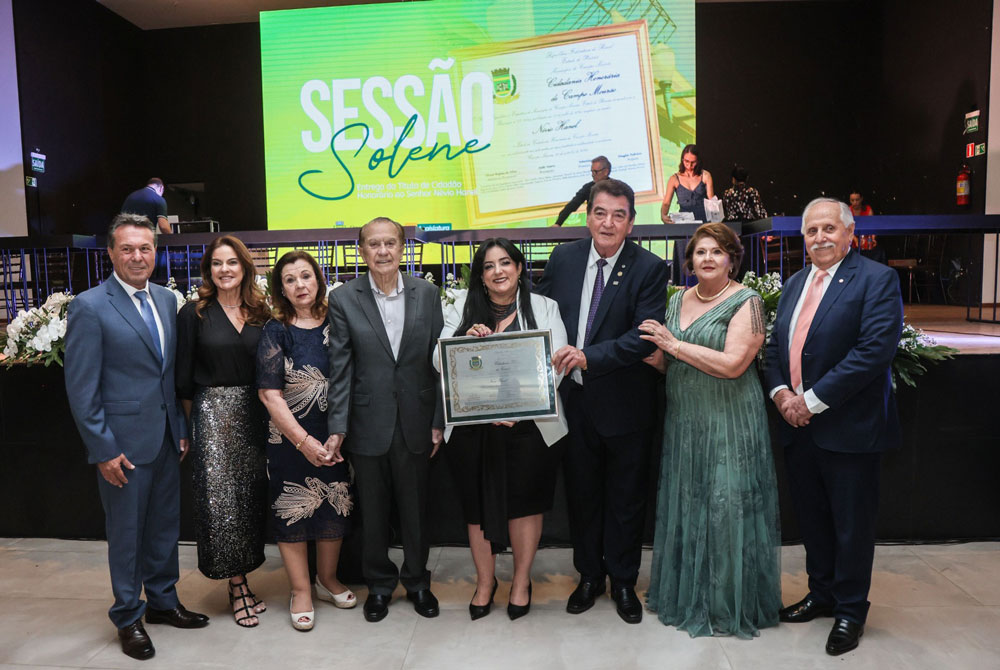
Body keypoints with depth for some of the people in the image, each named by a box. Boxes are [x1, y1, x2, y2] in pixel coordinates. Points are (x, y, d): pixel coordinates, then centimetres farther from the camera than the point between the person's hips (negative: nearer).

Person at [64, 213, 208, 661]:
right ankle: (128, 617, 28)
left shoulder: (167, 300, 6)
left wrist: (182, 429, 9)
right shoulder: (90, 307, -12)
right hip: (123, 442, -6)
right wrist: (103, 450, -14)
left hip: (167, 437, 6)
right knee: (126, 532, 9)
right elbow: (81, 389, -12)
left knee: (165, 525, 17)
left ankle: (163, 601, 35)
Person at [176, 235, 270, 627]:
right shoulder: (193, 314, -3)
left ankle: (241, 581, 24)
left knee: (250, 498, 9)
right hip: (212, 415, -3)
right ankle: (237, 586, 11)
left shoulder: (260, 313, 6)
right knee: (220, 499, -2)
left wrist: (268, 416, 3)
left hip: (254, 415, 3)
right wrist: (193, 424, 3)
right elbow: (184, 380, 0)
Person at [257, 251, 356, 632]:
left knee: (335, 505, 13)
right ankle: (301, 590, 25)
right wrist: (304, 441, -16)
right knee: (293, 510, 7)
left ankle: (327, 579, 33)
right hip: (291, 438, -3)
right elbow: (270, 394, -10)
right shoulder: (275, 331, -6)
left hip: (334, 436, 3)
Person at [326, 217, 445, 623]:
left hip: (415, 421, 1)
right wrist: (338, 426, -8)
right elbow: (340, 369, -4)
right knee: (373, 511, 13)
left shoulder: (426, 293, 0)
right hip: (368, 424, -1)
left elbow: (438, 360, 2)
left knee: (415, 508, 14)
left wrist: (439, 420, 0)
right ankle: (379, 584, 34)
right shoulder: (343, 299, -3)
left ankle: (417, 581, 35)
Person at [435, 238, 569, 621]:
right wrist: (464, 342, -19)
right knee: (478, 503, 12)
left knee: (524, 502, 9)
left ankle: (521, 581, 32)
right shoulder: (461, 309, 6)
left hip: (529, 427, -1)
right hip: (472, 427, 1)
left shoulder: (544, 308, 2)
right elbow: (440, 363, 2)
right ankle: (485, 581, 33)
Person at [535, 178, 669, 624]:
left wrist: (589, 357, -29)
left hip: (623, 403, -3)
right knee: (581, 493, 17)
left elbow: (645, 335, -20)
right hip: (573, 398, 3)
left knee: (625, 499, 13)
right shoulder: (563, 258, 2)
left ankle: (623, 582, 34)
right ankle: (589, 576, 37)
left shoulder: (649, 269, -10)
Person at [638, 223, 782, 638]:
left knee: (725, 507, 1)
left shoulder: (746, 302, -9)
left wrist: (674, 344, -18)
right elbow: (664, 363, 16)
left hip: (729, 423, -6)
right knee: (684, 504, 14)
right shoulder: (678, 301, 10)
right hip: (684, 421, 6)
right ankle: (685, 593, 31)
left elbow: (732, 364, -21)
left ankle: (729, 604, 20)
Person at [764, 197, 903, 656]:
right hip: (797, 427, 6)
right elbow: (775, 347, 14)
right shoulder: (795, 284, 13)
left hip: (848, 428, -6)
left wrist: (812, 399, -20)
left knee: (851, 524, 8)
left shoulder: (877, 279, -9)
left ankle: (850, 610, 27)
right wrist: (780, 393, -5)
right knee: (812, 518, 18)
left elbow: (875, 349, -20)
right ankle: (822, 594, 37)